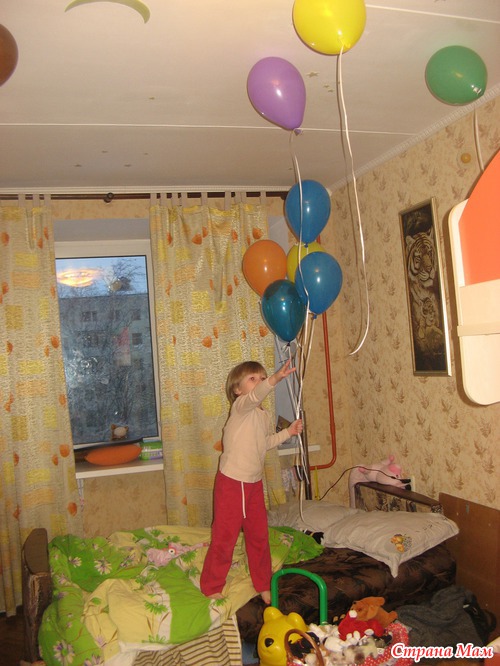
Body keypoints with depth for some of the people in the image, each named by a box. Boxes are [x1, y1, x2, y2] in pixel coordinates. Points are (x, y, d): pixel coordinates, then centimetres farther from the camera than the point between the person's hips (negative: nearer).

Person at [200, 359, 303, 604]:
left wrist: (288, 432, 14)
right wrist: (275, 379, -57)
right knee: (224, 538, 3)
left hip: (254, 483, 7)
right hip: (231, 483, -7)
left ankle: (263, 584, 33)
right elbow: (254, 396, -40)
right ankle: (211, 588, 19)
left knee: (259, 536, 16)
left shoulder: (264, 416, 9)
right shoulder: (241, 406, -16)